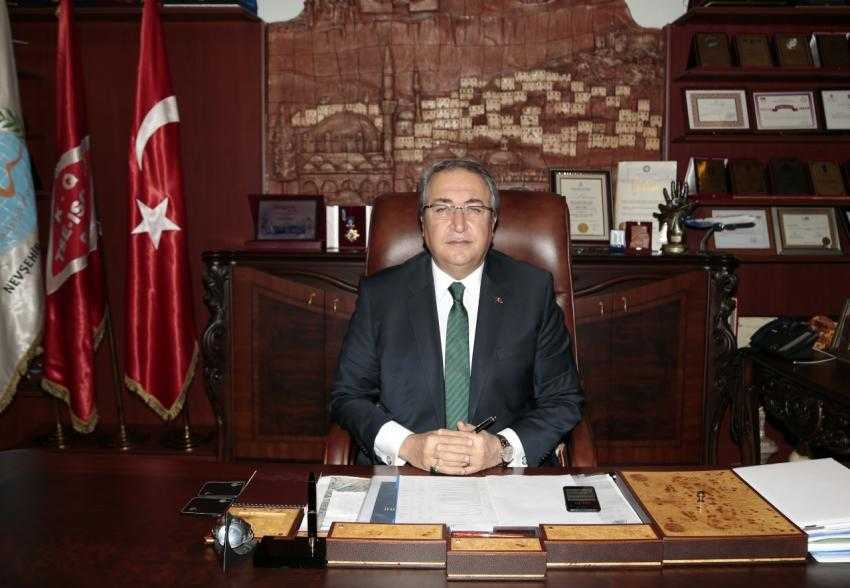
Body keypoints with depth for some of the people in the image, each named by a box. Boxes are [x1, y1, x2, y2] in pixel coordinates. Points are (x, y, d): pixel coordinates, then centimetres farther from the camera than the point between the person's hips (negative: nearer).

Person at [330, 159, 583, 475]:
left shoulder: (533, 290, 3)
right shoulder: (379, 294, 4)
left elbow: (564, 400, 4)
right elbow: (347, 395, 4)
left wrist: (502, 448, -12)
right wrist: (407, 445, -13)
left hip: (507, 477, 1)